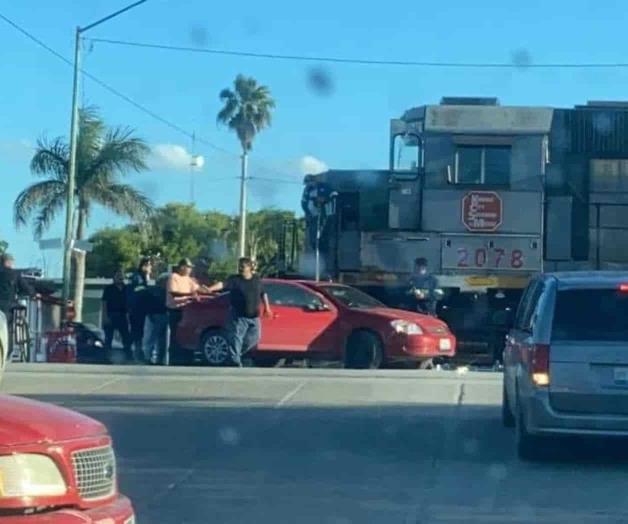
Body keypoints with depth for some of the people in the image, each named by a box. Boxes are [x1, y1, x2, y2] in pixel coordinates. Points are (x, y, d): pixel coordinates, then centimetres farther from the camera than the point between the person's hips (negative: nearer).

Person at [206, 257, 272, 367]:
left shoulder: (257, 280, 8)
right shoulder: (235, 280, -6)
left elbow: (263, 294, 20)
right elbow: (223, 284, -23)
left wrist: (267, 307, 14)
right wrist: (210, 289, -39)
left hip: (254, 317, 5)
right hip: (239, 317, -5)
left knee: (254, 338, 9)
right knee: (236, 339, -9)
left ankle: (237, 354, 27)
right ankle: (236, 362, -5)